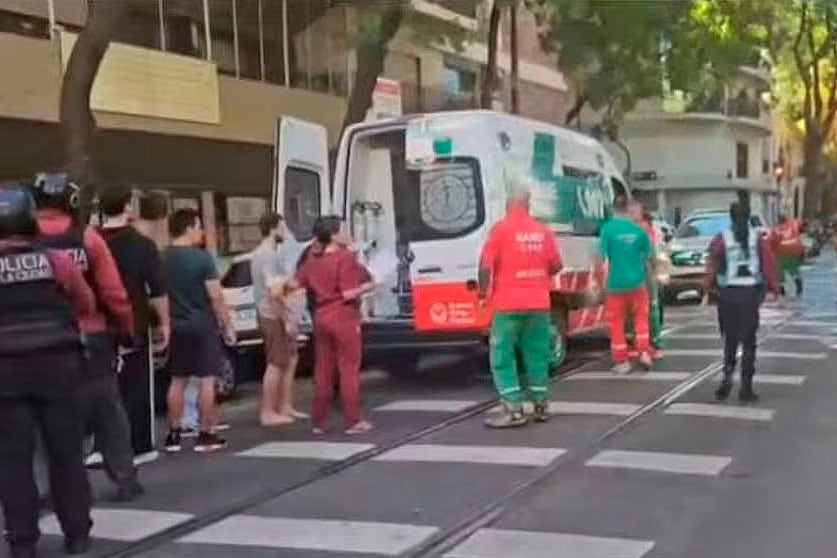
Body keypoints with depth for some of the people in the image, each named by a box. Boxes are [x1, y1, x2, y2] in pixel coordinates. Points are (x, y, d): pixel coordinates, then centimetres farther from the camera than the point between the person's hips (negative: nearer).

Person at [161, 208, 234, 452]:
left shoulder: (162, 258, 2)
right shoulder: (202, 257, -13)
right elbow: (216, 296, -14)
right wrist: (227, 325, -6)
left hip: (176, 326, 5)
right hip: (202, 325, -5)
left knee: (177, 381, 12)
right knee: (206, 380, 1)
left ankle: (174, 435, 14)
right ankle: (205, 435, 3)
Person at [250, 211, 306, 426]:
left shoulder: (259, 254, 15)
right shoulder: (270, 256, -18)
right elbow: (273, 291, -24)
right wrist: (287, 320, -22)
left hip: (267, 314, 10)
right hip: (275, 317, -10)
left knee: (290, 360, 16)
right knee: (276, 365, -4)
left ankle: (285, 407, 21)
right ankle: (268, 413, 1)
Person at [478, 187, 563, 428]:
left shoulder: (501, 228, -7)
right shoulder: (543, 231, 6)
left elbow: (486, 265, -12)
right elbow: (556, 265, 10)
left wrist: (483, 292, 2)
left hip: (509, 304, -5)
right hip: (539, 303, 5)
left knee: (503, 356, 1)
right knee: (537, 354, 14)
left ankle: (513, 410, -5)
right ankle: (541, 405, 19)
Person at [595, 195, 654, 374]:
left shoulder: (608, 229, -10)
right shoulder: (638, 229, -1)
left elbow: (601, 259, -12)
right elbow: (648, 259, 7)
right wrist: (649, 280, 20)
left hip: (616, 284, -2)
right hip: (637, 282, 3)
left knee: (616, 323, 8)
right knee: (641, 317, 22)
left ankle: (622, 362, 12)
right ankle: (644, 352, 12)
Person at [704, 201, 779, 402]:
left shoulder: (721, 240, -2)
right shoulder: (759, 239, 0)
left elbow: (712, 267, -5)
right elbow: (769, 265, -2)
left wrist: (708, 291, 1)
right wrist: (774, 290, 3)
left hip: (728, 294, 0)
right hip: (751, 292, 0)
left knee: (730, 338, 14)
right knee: (748, 341, 7)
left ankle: (727, 375, -6)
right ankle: (746, 387, 6)